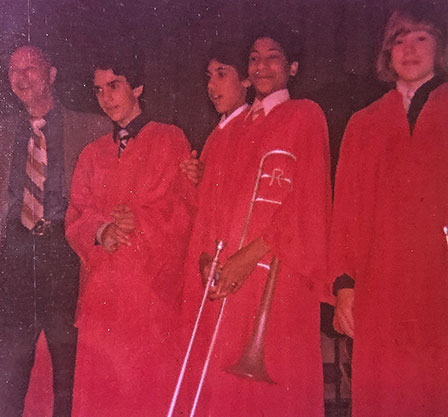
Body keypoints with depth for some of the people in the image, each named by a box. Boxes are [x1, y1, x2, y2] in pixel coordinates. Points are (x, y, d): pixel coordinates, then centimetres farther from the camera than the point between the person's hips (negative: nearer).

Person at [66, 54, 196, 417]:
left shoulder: (170, 139, 7)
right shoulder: (92, 155, 19)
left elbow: (186, 207, 0)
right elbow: (75, 218, 12)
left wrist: (140, 221, -14)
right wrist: (100, 232, -9)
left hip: (153, 283, -3)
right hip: (102, 287, 4)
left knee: (150, 380, -4)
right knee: (98, 382, 2)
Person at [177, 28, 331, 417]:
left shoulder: (304, 116, 5)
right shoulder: (233, 128, 21)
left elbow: (307, 199, -7)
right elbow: (211, 203, 15)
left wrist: (251, 254, -15)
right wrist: (206, 257, -2)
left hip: (275, 276, -5)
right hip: (222, 281, 5)